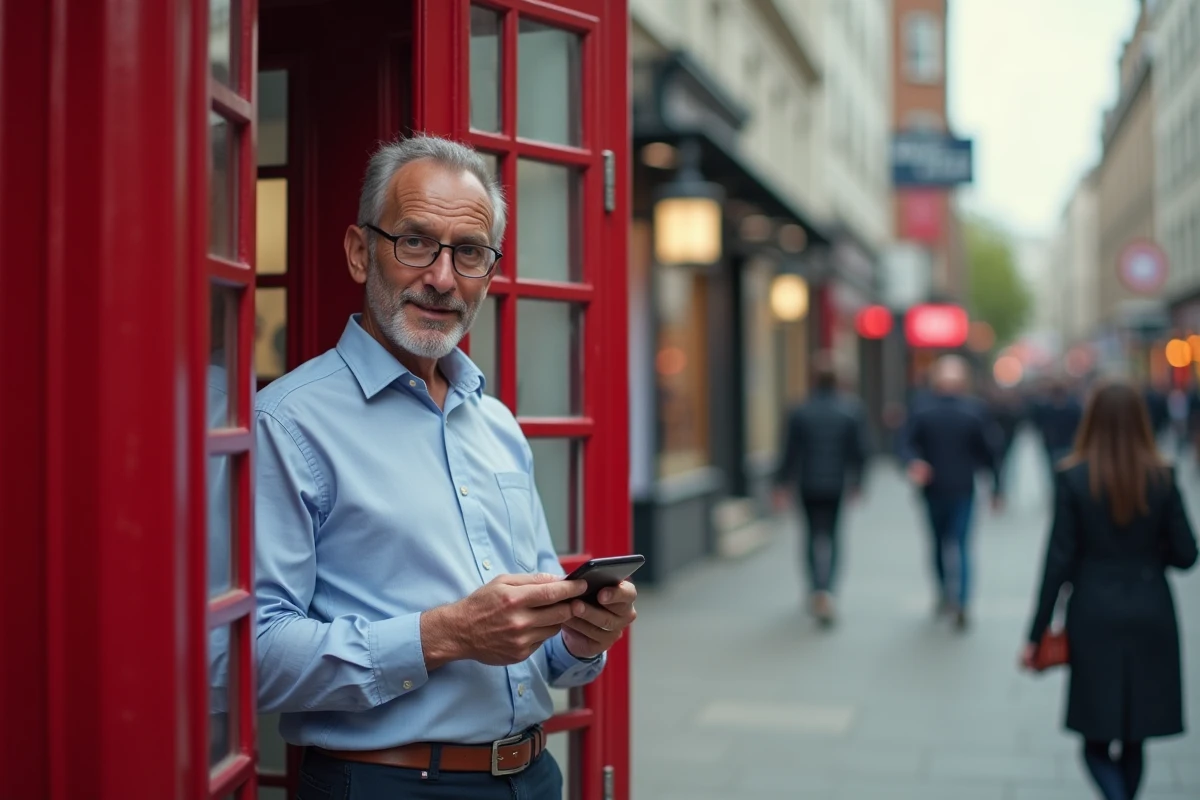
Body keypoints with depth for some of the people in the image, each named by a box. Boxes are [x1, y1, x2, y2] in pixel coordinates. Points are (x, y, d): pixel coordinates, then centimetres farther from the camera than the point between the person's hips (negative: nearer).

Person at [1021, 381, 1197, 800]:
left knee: (1096, 742, 5)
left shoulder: (1073, 478, -9)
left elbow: (1059, 560, -9)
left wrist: (1036, 635, -3)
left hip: (1094, 615, -2)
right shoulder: (1161, 478, -5)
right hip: (1150, 613, 2)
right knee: (1134, 741, 14)